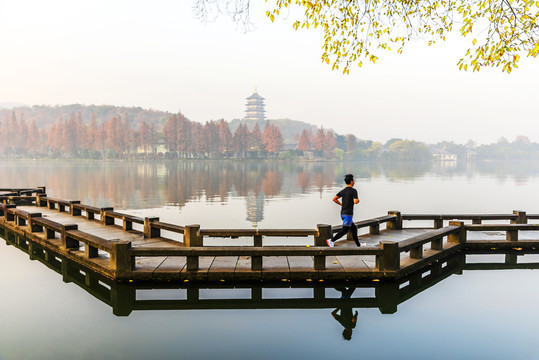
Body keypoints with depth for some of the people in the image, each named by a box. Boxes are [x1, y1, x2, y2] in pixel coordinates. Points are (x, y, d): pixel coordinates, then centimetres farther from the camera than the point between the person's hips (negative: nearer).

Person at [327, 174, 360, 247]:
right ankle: (331, 240, -14)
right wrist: (358, 200, 2)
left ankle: (359, 245, 22)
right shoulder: (354, 191, -10)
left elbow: (334, 199, 6)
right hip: (348, 214, -9)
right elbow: (355, 202, -21)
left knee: (354, 228, 16)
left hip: (343, 213, 9)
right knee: (344, 230, -7)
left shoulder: (342, 191, 11)